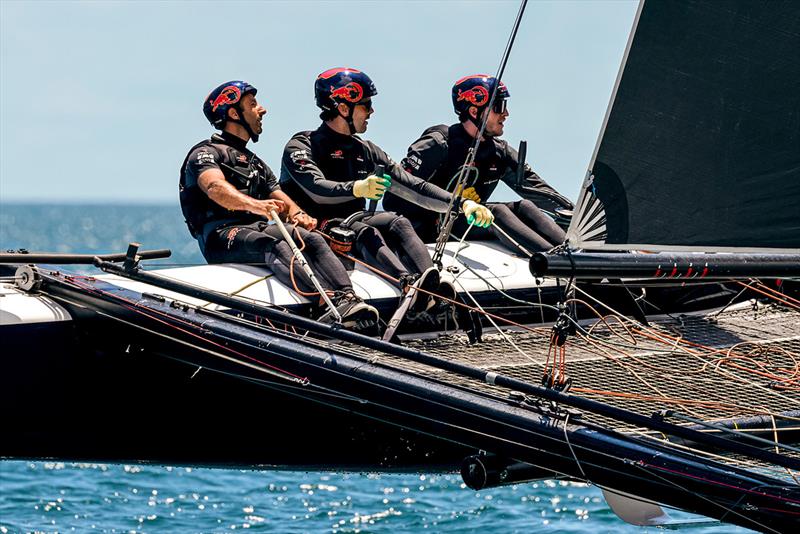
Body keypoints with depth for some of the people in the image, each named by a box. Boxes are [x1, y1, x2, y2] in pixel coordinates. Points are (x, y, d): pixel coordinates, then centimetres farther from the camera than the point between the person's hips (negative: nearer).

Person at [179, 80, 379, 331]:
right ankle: (328, 303, -58)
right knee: (272, 243, -37)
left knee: (311, 238, -24)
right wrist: (254, 204, -37)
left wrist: (297, 214, -7)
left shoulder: (256, 164, 33)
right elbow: (215, 188, -16)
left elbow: (280, 199, 20)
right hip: (222, 234, -6)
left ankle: (348, 299, -47)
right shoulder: (206, 153, 7)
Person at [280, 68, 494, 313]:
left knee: (398, 223, -24)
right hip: (317, 227, -5)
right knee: (365, 231, -34)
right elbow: (317, 189, -20)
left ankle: (430, 284, -50)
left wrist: (460, 203, 1)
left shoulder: (365, 151, 20)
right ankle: (409, 283, -61)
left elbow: (412, 186, 14)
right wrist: (356, 189, -40)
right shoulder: (301, 147, 0)